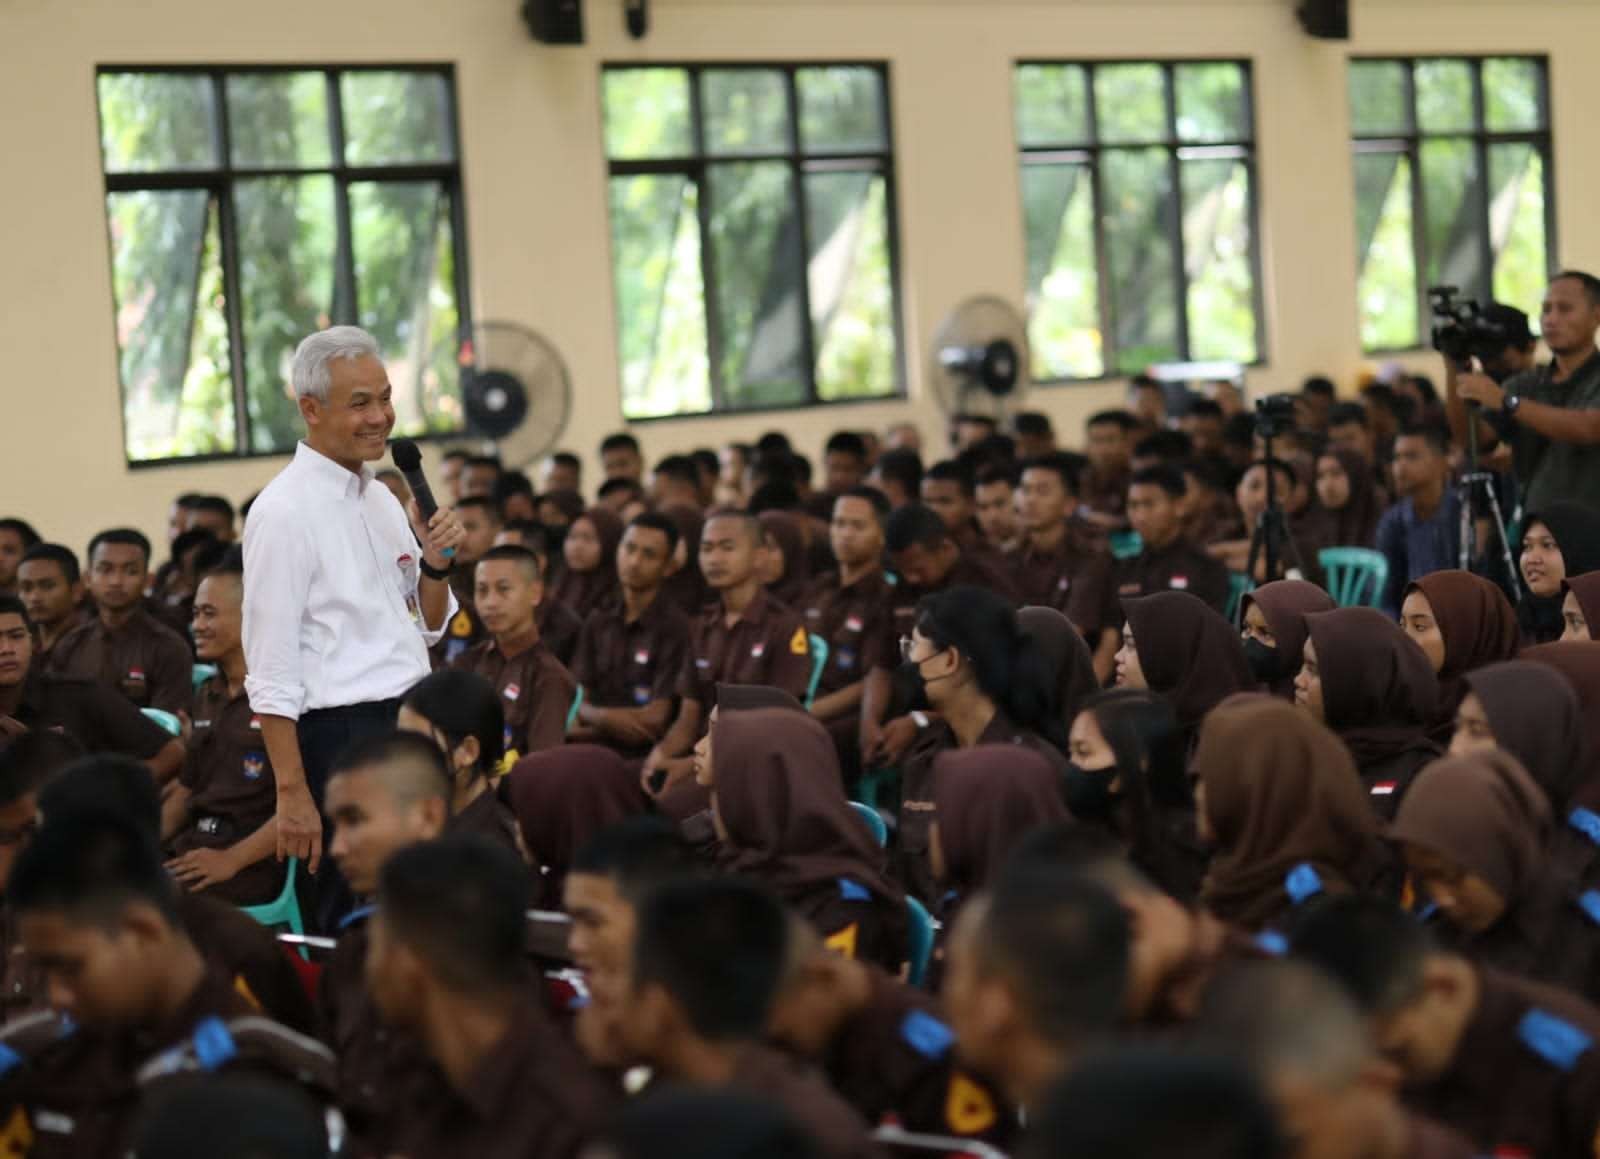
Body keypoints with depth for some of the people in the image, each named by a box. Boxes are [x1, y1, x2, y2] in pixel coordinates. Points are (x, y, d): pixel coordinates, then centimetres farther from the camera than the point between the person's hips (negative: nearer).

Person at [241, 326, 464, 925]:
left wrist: (435, 560, 3)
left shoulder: (382, 499, 14)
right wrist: (292, 794, -19)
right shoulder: (284, 511, -11)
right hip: (339, 735, -8)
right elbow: (271, 671, -15)